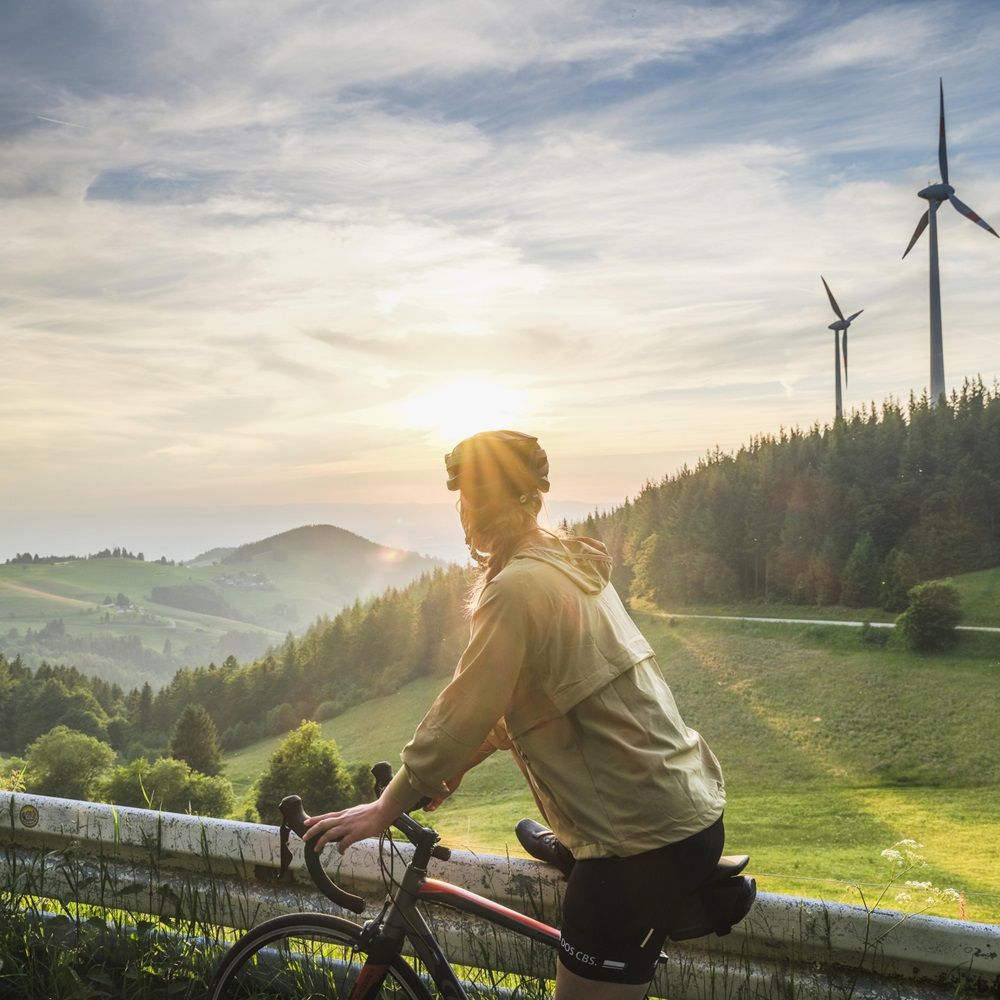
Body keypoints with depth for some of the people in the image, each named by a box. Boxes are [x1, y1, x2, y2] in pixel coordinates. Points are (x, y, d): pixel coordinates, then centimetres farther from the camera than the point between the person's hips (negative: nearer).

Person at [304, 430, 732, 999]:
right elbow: (515, 696, 19)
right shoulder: (575, 565, 11)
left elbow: (462, 710, -17)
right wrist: (457, 763, 21)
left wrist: (385, 807, -6)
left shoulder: (519, 586, -19)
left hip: (643, 837, -9)